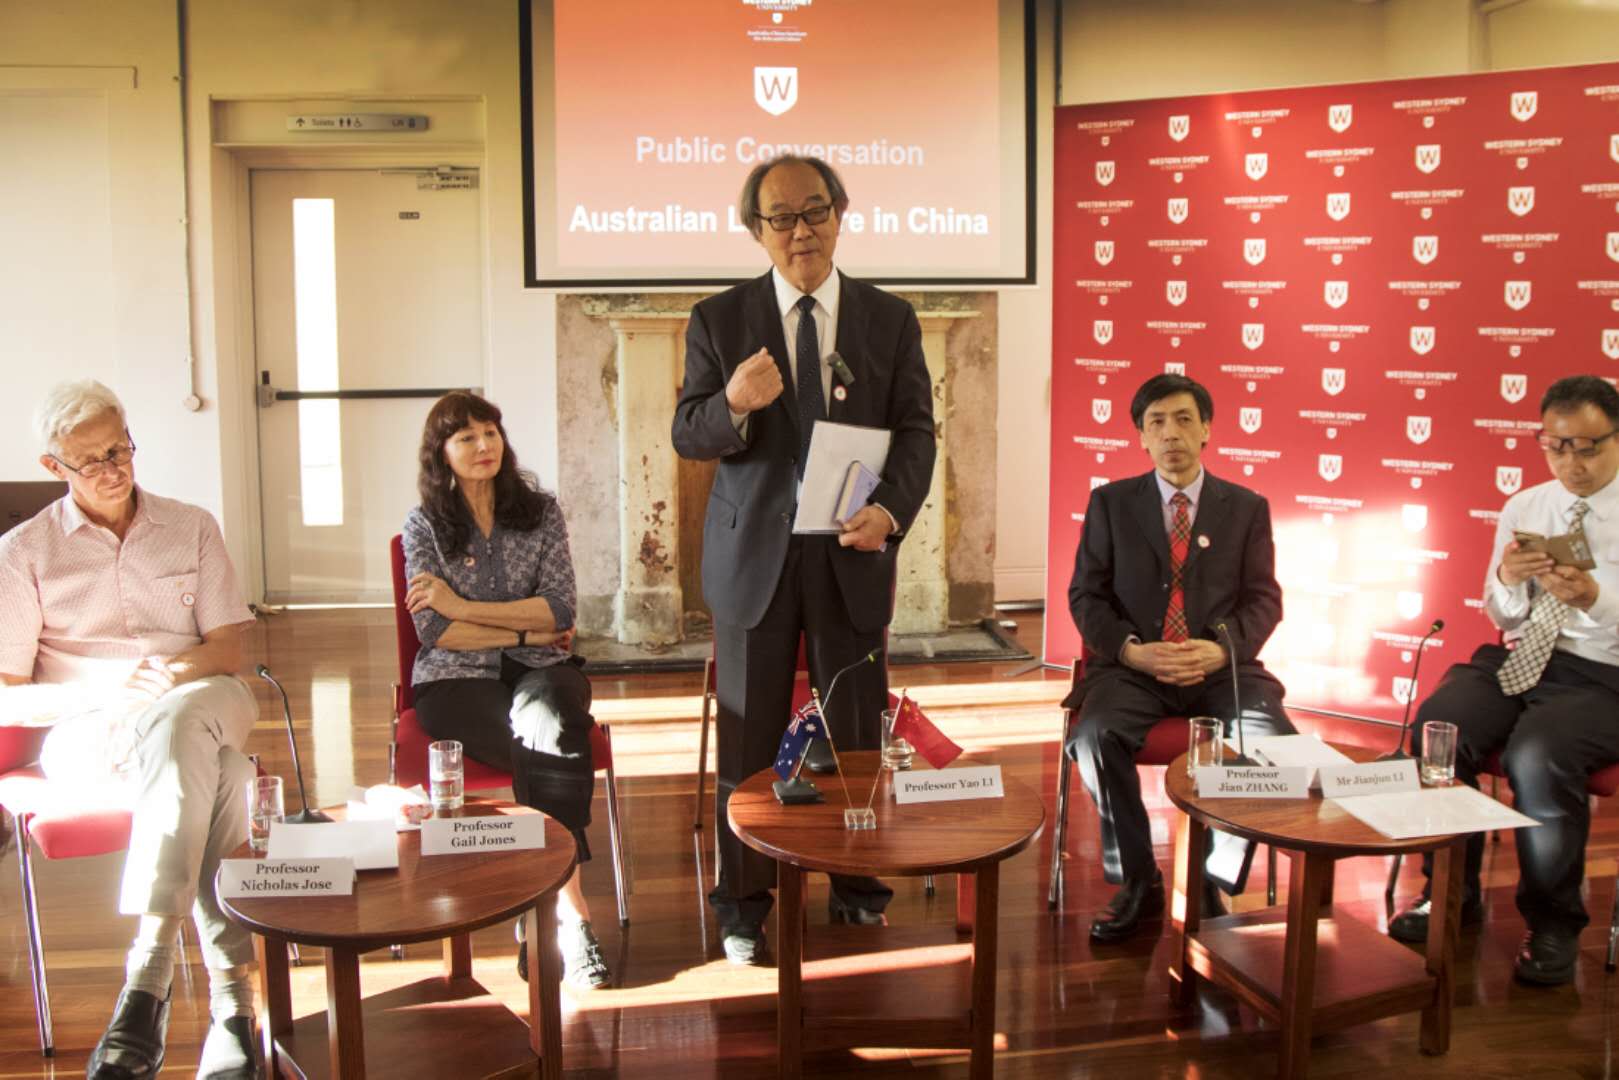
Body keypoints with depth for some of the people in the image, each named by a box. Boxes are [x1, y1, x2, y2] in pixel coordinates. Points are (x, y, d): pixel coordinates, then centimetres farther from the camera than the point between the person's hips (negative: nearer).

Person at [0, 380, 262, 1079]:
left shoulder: (191, 528, 16)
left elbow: (228, 650, 9)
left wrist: (179, 674, -15)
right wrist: (106, 693, -16)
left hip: (198, 705, 2)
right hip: (85, 733, -2)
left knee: (182, 722, -39)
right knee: (214, 771, -37)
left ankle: (146, 983, -41)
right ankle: (233, 997, -40)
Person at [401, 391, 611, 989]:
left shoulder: (541, 511, 8)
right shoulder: (424, 526, 4)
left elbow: (560, 609, -4)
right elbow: (435, 632, -6)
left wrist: (463, 607, -10)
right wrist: (524, 630, -7)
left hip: (539, 669, 2)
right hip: (457, 679, -2)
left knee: (548, 732, -35)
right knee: (551, 749, -32)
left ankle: (543, 912, -29)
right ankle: (570, 908, -23)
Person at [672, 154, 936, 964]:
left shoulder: (890, 320, 4)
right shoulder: (718, 320, 1)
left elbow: (915, 431, 0)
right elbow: (688, 436, -2)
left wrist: (892, 509, -19)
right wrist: (732, 403, -25)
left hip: (852, 552, 1)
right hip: (754, 555, -1)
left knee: (858, 735, 10)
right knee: (748, 739, 8)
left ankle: (860, 894, 29)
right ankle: (743, 909, 23)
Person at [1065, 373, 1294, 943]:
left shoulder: (1247, 507, 11)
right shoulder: (1111, 502, 9)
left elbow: (1264, 598, 7)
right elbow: (1085, 595, 6)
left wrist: (1223, 649, -14)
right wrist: (1130, 650, -13)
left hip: (1221, 668, 1)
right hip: (1134, 668, 0)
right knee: (1095, 736, -31)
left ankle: (1216, 880, -6)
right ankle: (1136, 880, -9)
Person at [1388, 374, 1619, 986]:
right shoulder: (1524, 508, 12)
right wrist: (1506, 579, -8)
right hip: (1519, 660, 4)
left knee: (1536, 754, -33)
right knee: (1436, 728, -23)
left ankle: (1553, 923, -10)